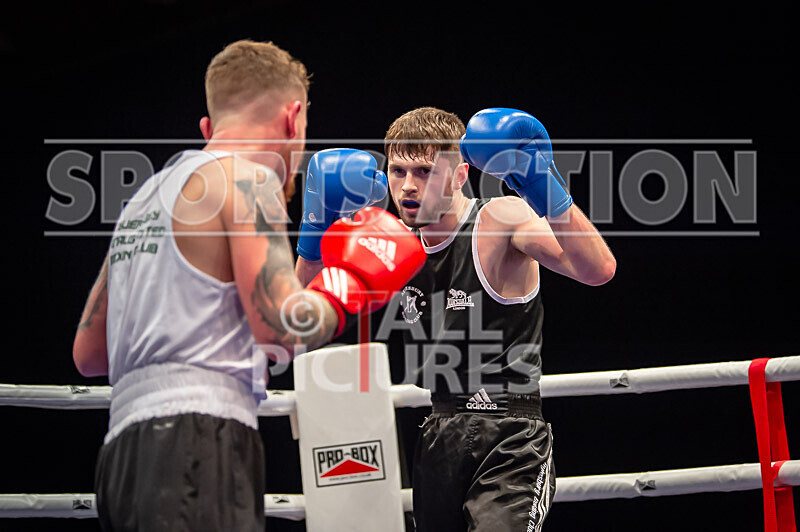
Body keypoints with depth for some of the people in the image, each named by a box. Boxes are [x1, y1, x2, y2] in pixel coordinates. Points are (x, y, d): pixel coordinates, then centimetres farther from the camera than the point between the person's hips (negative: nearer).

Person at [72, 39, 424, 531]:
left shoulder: (145, 198, 26)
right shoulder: (247, 177, 1)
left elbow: (88, 353, 28)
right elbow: (281, 324, -11)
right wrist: (352, 284, 6)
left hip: (126, 443, 9)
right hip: (197, 440, -9)